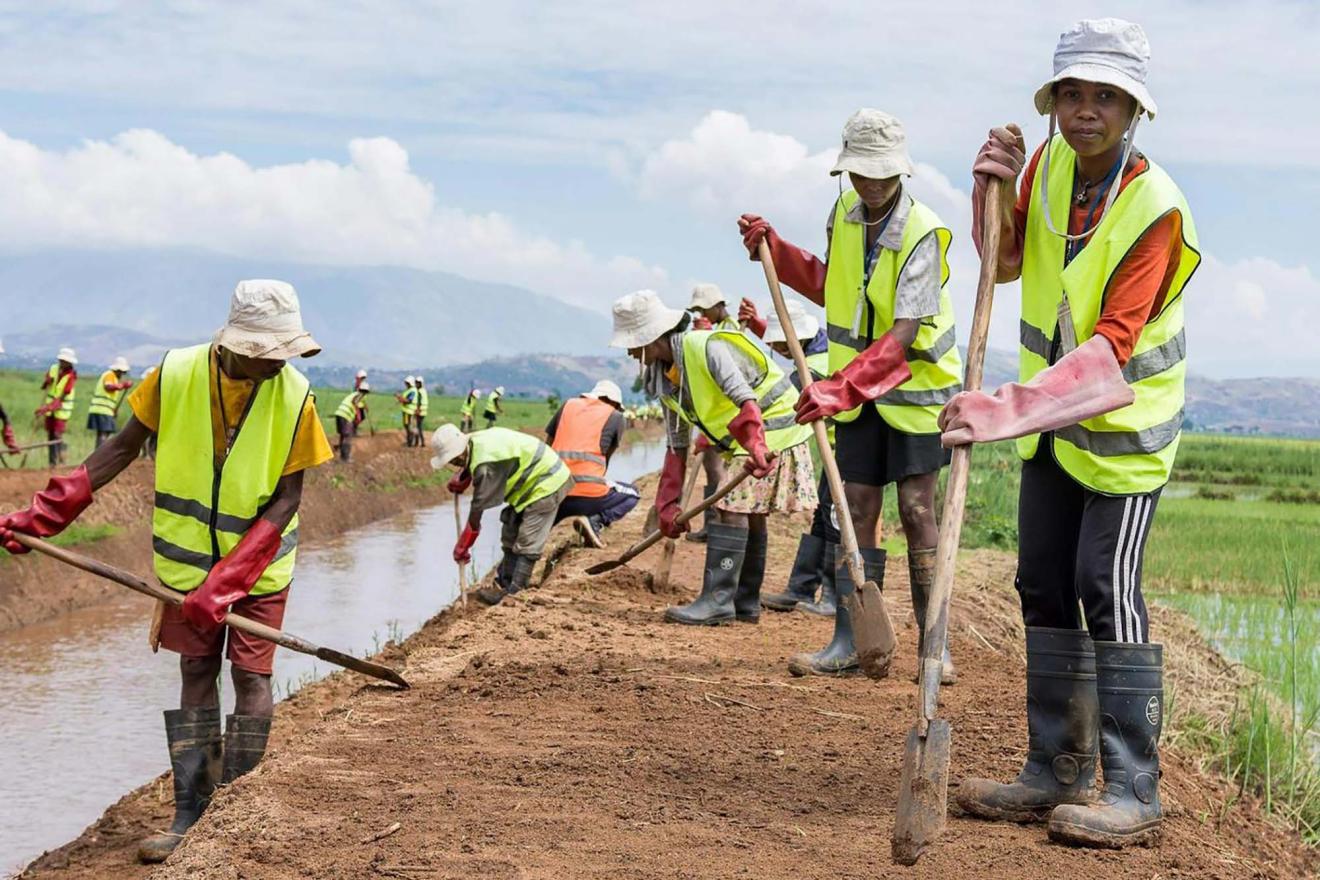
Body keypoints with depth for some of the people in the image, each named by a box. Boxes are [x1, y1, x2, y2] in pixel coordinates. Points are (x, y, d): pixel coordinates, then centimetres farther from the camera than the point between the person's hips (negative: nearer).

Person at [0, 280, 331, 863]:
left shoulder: (294, 398, -17)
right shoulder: (176, 376, -14)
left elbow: (285, 501, -15)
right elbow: (124, 447, -2)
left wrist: (226, 583, -22)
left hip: (259, 563, -1)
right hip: (189, 557, 1)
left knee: (252, 681, -1)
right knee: (195, 678, 6)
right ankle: (190, 816, 12)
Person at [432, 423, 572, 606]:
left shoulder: (486, 465, -31)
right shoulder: (475, 442, -4)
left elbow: (477, 508, -25)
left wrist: (461, 548, -16)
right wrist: (459, 482, 4)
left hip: (546, 485, -11)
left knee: (527, 543, -12)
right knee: (510, 535, 14)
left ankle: (514, 593, -10)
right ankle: (504, 583, 20)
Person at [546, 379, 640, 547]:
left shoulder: (568, 406, 20)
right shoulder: (615, 417, 11)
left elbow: (547, 448, 19)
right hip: (587, 495, -4)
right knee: (632, 495, 24)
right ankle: (595, 520, -3)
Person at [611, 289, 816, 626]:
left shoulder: (707, 347, -25)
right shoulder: (665, 379, 3)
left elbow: (745, 400, -38)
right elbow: (677, 446, 8)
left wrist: (755, 448, -53)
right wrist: (668, 505, 2)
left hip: (772, 428, -10)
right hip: (741, 441, 10)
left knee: (732, 508, -16)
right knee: (750, 515, 13)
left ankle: (718, 600, -17)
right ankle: (746, 603, 21)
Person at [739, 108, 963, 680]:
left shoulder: (922, 234, -20)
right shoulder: (844, 214, 1)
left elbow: (902, 335, -27)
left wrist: (841, 387, -33)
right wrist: (773, 248, 9)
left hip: (915, 386, -5)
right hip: (857, 389, 5)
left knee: (917, 511, -5)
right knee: (858, 510, 3)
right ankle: (849, 643, 6)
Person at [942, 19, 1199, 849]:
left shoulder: (1156, 208, -23)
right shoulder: (1049, 164, -4)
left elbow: (1109, 350, -31)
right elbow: (1009, 263, 13)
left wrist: (1004, 409, -40)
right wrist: (993, 192, -7)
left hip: (1124, 427, -7)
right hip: (1050, 423, 7)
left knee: (1109, 594, -12)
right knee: (1046, 591, 10)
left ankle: (1133, 792, -5)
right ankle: (1057, 773, 19)